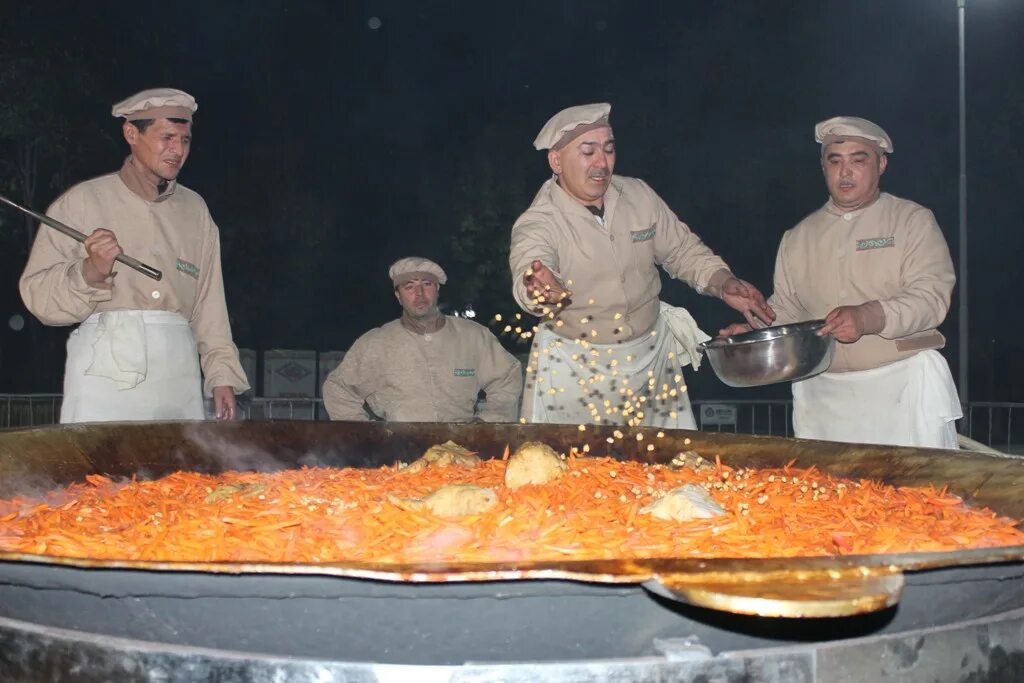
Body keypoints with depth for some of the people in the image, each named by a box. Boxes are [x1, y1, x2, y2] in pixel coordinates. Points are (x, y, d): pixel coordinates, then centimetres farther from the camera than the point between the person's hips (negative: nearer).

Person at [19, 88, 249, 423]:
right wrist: (90, 273, -18)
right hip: (105, 367, -3)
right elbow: (37, 294, -1)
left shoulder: (195, 210, 17)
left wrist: (222, 374, 8)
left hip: (179, 375, 3)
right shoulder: (81, 202, 4)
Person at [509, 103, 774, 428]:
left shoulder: (639, 195, -1)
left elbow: (683, 249, 10)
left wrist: (723, 282, -7)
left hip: (651, 358, 4)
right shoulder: (536, 224, -16)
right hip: (576, 372, -4)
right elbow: (527, 270, -36)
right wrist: (539, 288, -60)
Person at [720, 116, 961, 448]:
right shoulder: (798, 237, 15)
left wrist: (869, 318, -25)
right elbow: (785, 309, 18)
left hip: (902, 387, -3)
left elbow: (931, 297, -9)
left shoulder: (912, 220, 3)